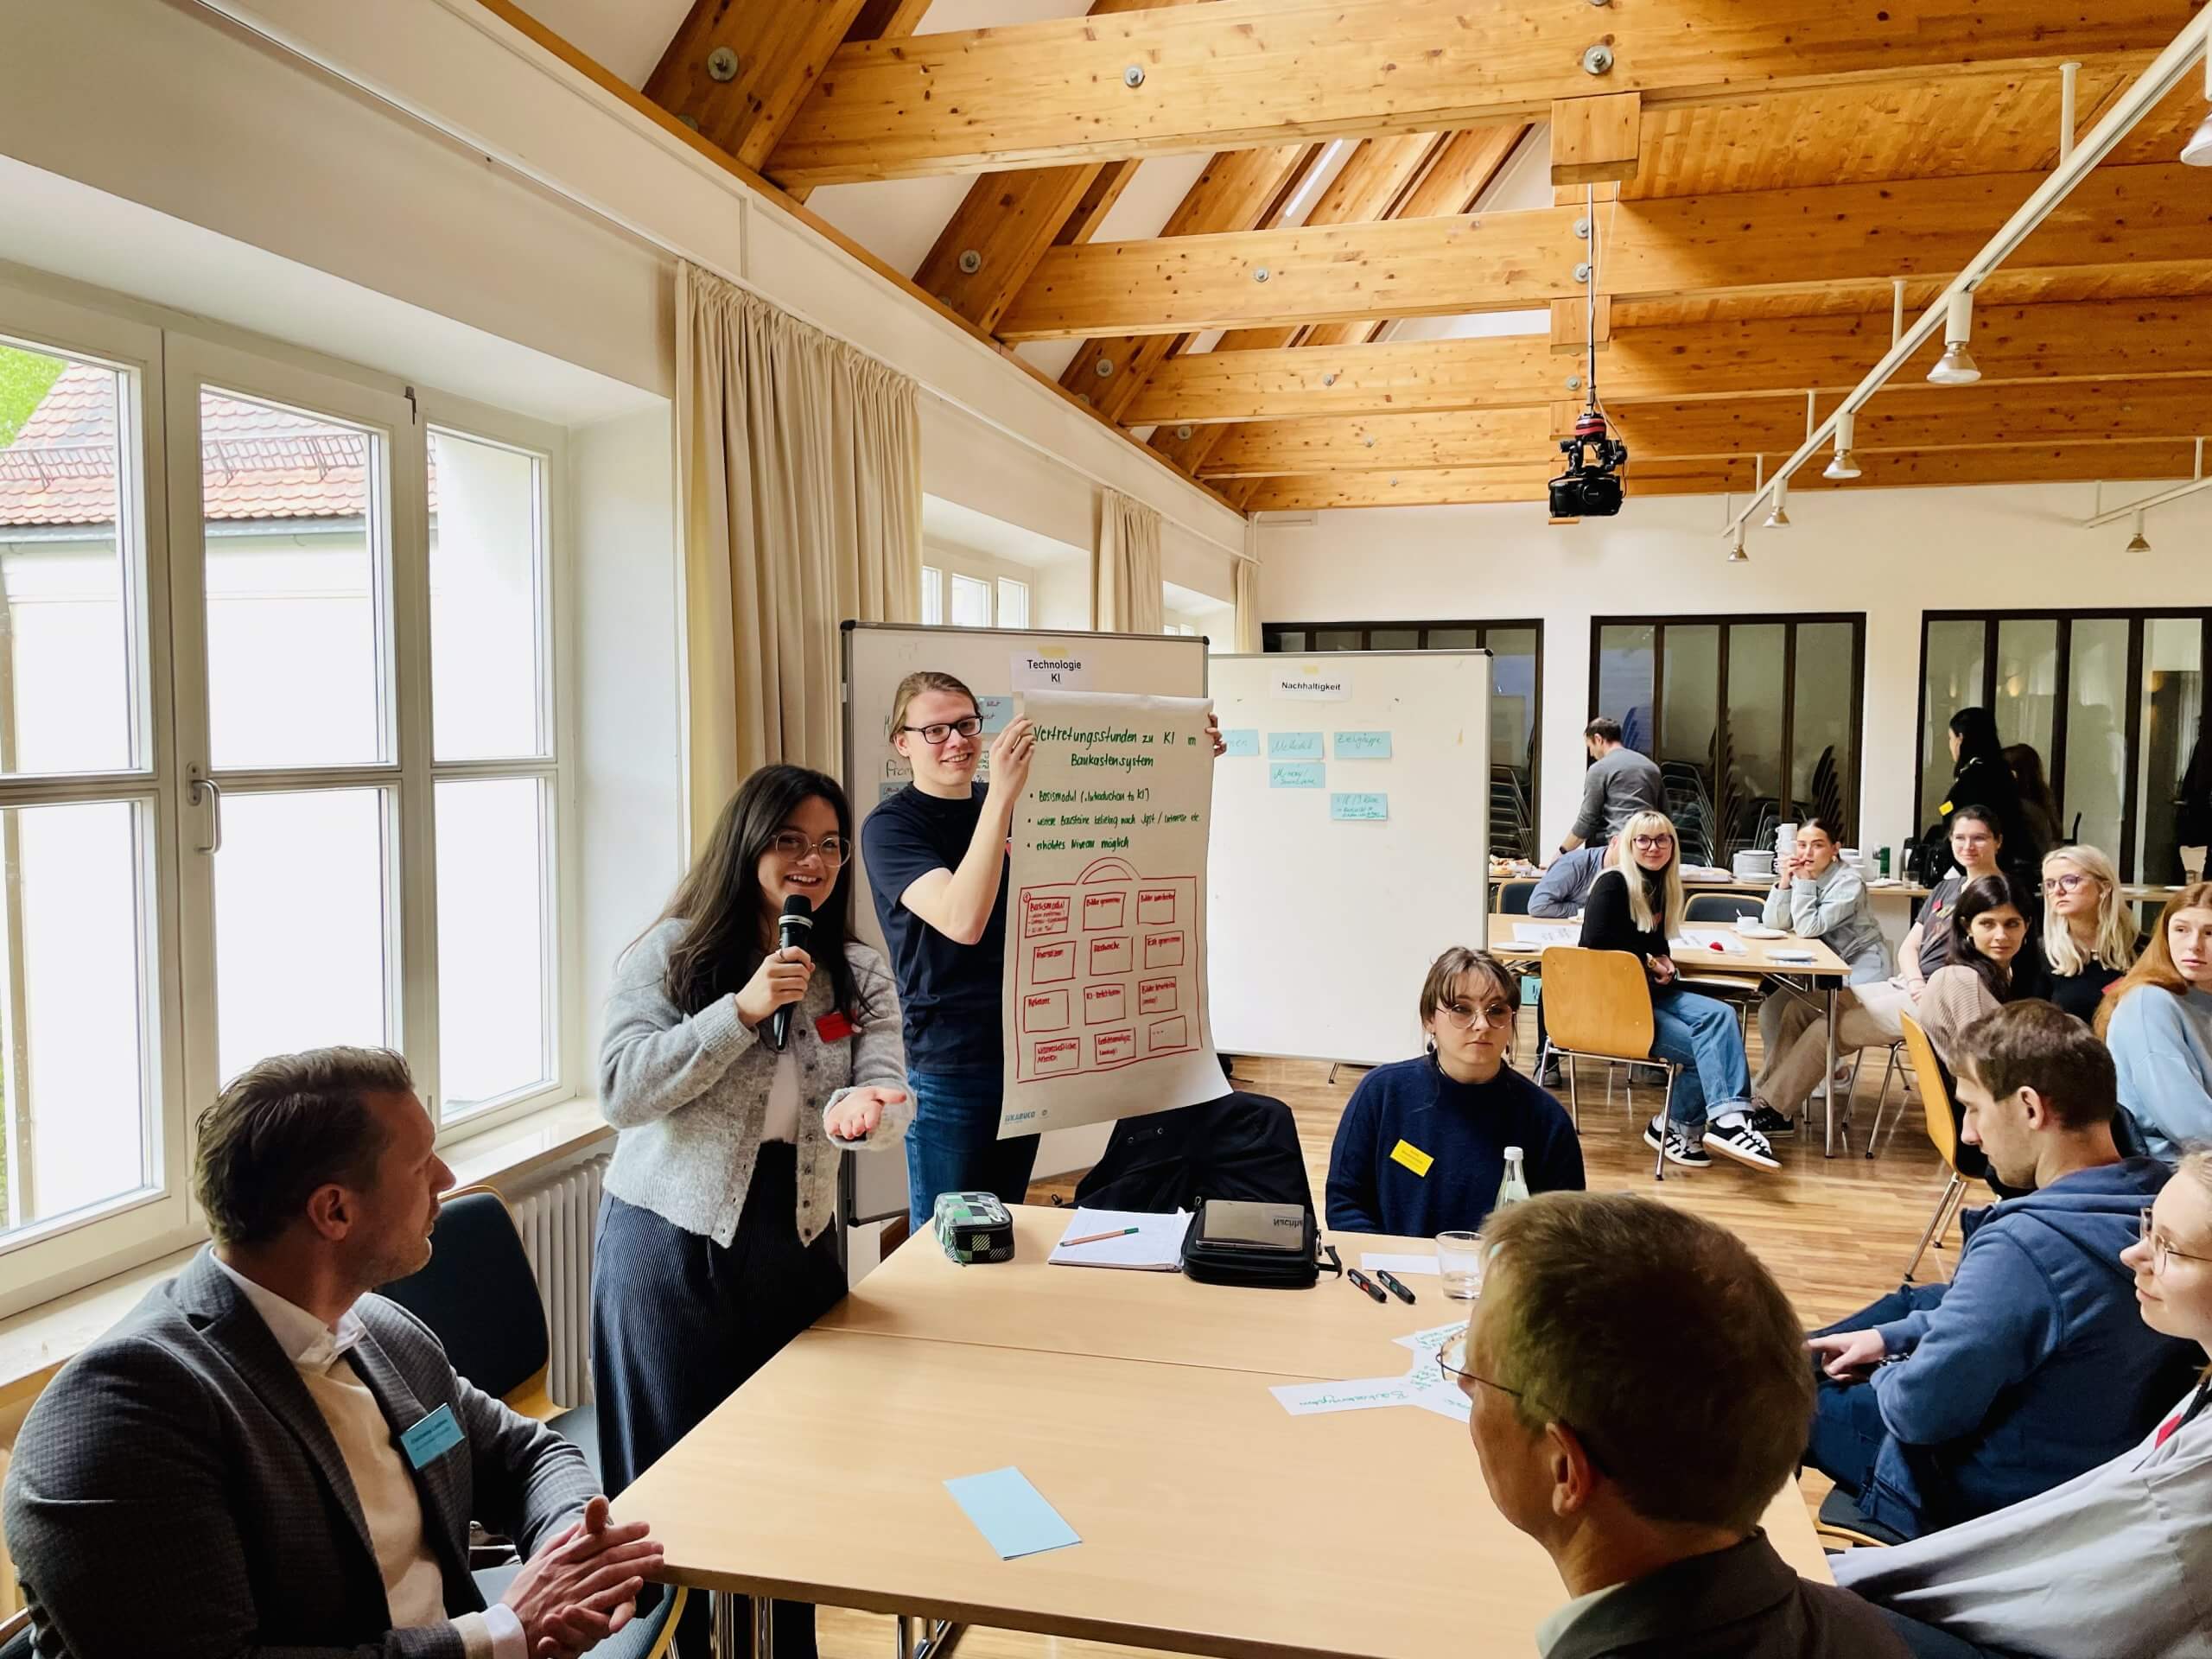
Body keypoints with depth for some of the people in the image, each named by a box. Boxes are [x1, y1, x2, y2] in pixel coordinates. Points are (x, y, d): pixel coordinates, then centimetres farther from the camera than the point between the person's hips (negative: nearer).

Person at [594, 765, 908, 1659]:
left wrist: (857, 1108, -31)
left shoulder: (860, 975, 5)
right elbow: (620, 1091, -14)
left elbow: (889, 1094, -6)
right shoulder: (670, 951, -6)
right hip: (672, 1244, -3)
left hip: (795, 1242, 4)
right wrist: (743, 1008, -22)